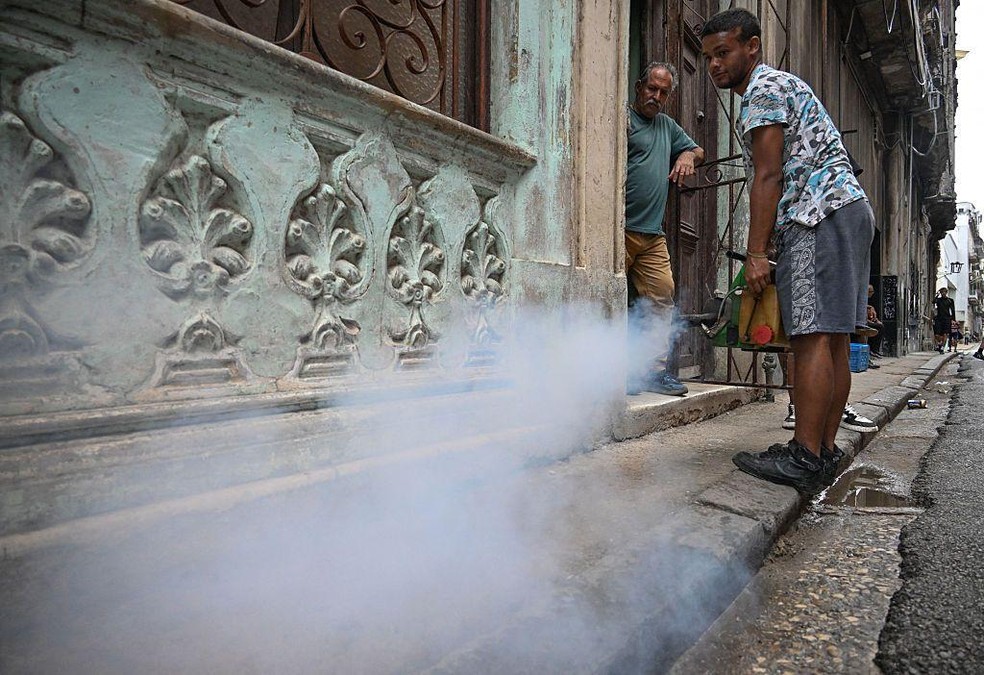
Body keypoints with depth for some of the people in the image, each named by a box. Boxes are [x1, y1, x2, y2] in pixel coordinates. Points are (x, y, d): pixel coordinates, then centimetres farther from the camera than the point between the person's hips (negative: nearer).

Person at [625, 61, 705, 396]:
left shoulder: (667, 126, 26)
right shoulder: (623, 119, 3)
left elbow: (698, 150, 36)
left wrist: (688, 155, 14)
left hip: (654, 234, 7)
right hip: (621, 230, -7)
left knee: (662, 297, 1)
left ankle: (653, 370, 7)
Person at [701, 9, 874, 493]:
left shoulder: (763, 89, -2)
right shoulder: (781, 86, 30)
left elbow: (768, 177, -13)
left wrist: (756, 252, -16)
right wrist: (769, 247, 24)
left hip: (821, 216, -10)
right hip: (847, 211, 11)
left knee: (812, 337, -16)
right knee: (832, 340, 5)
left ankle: (805, 459, -16)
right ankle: (825, 451, 9)